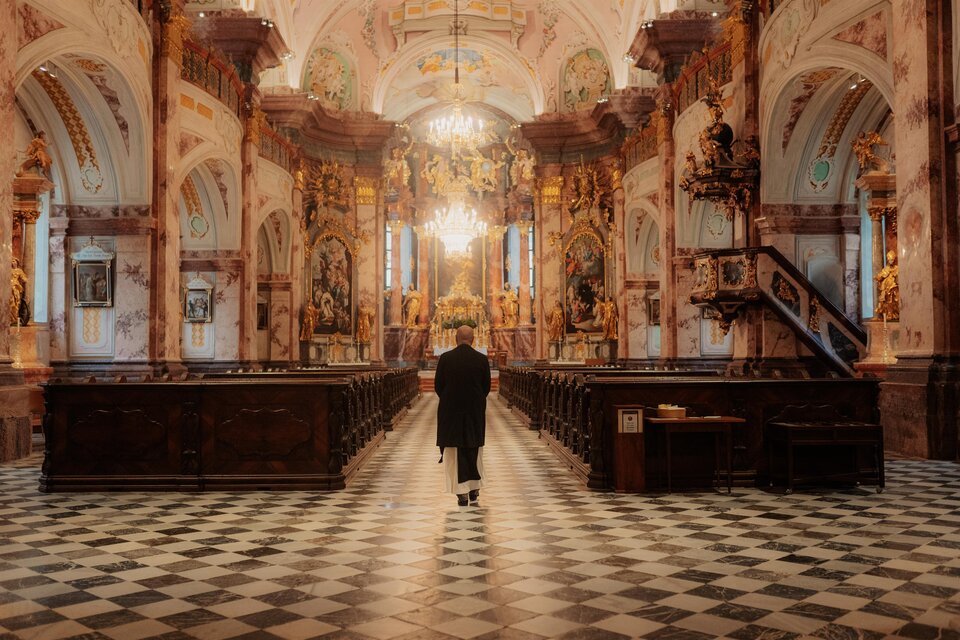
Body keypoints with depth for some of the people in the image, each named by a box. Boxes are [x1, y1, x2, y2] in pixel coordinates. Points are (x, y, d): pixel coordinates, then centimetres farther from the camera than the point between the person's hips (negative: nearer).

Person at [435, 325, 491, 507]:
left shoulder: (445, 358, -7)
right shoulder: (482, 359, -5)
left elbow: (438, 385, -2)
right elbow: (487, 386, 0)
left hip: (450, 412, -1)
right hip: (475, 412, 1)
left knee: (454, 452, 5)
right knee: (474, 450, 17)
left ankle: (462, 492, 3)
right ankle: (474, 489, 25)